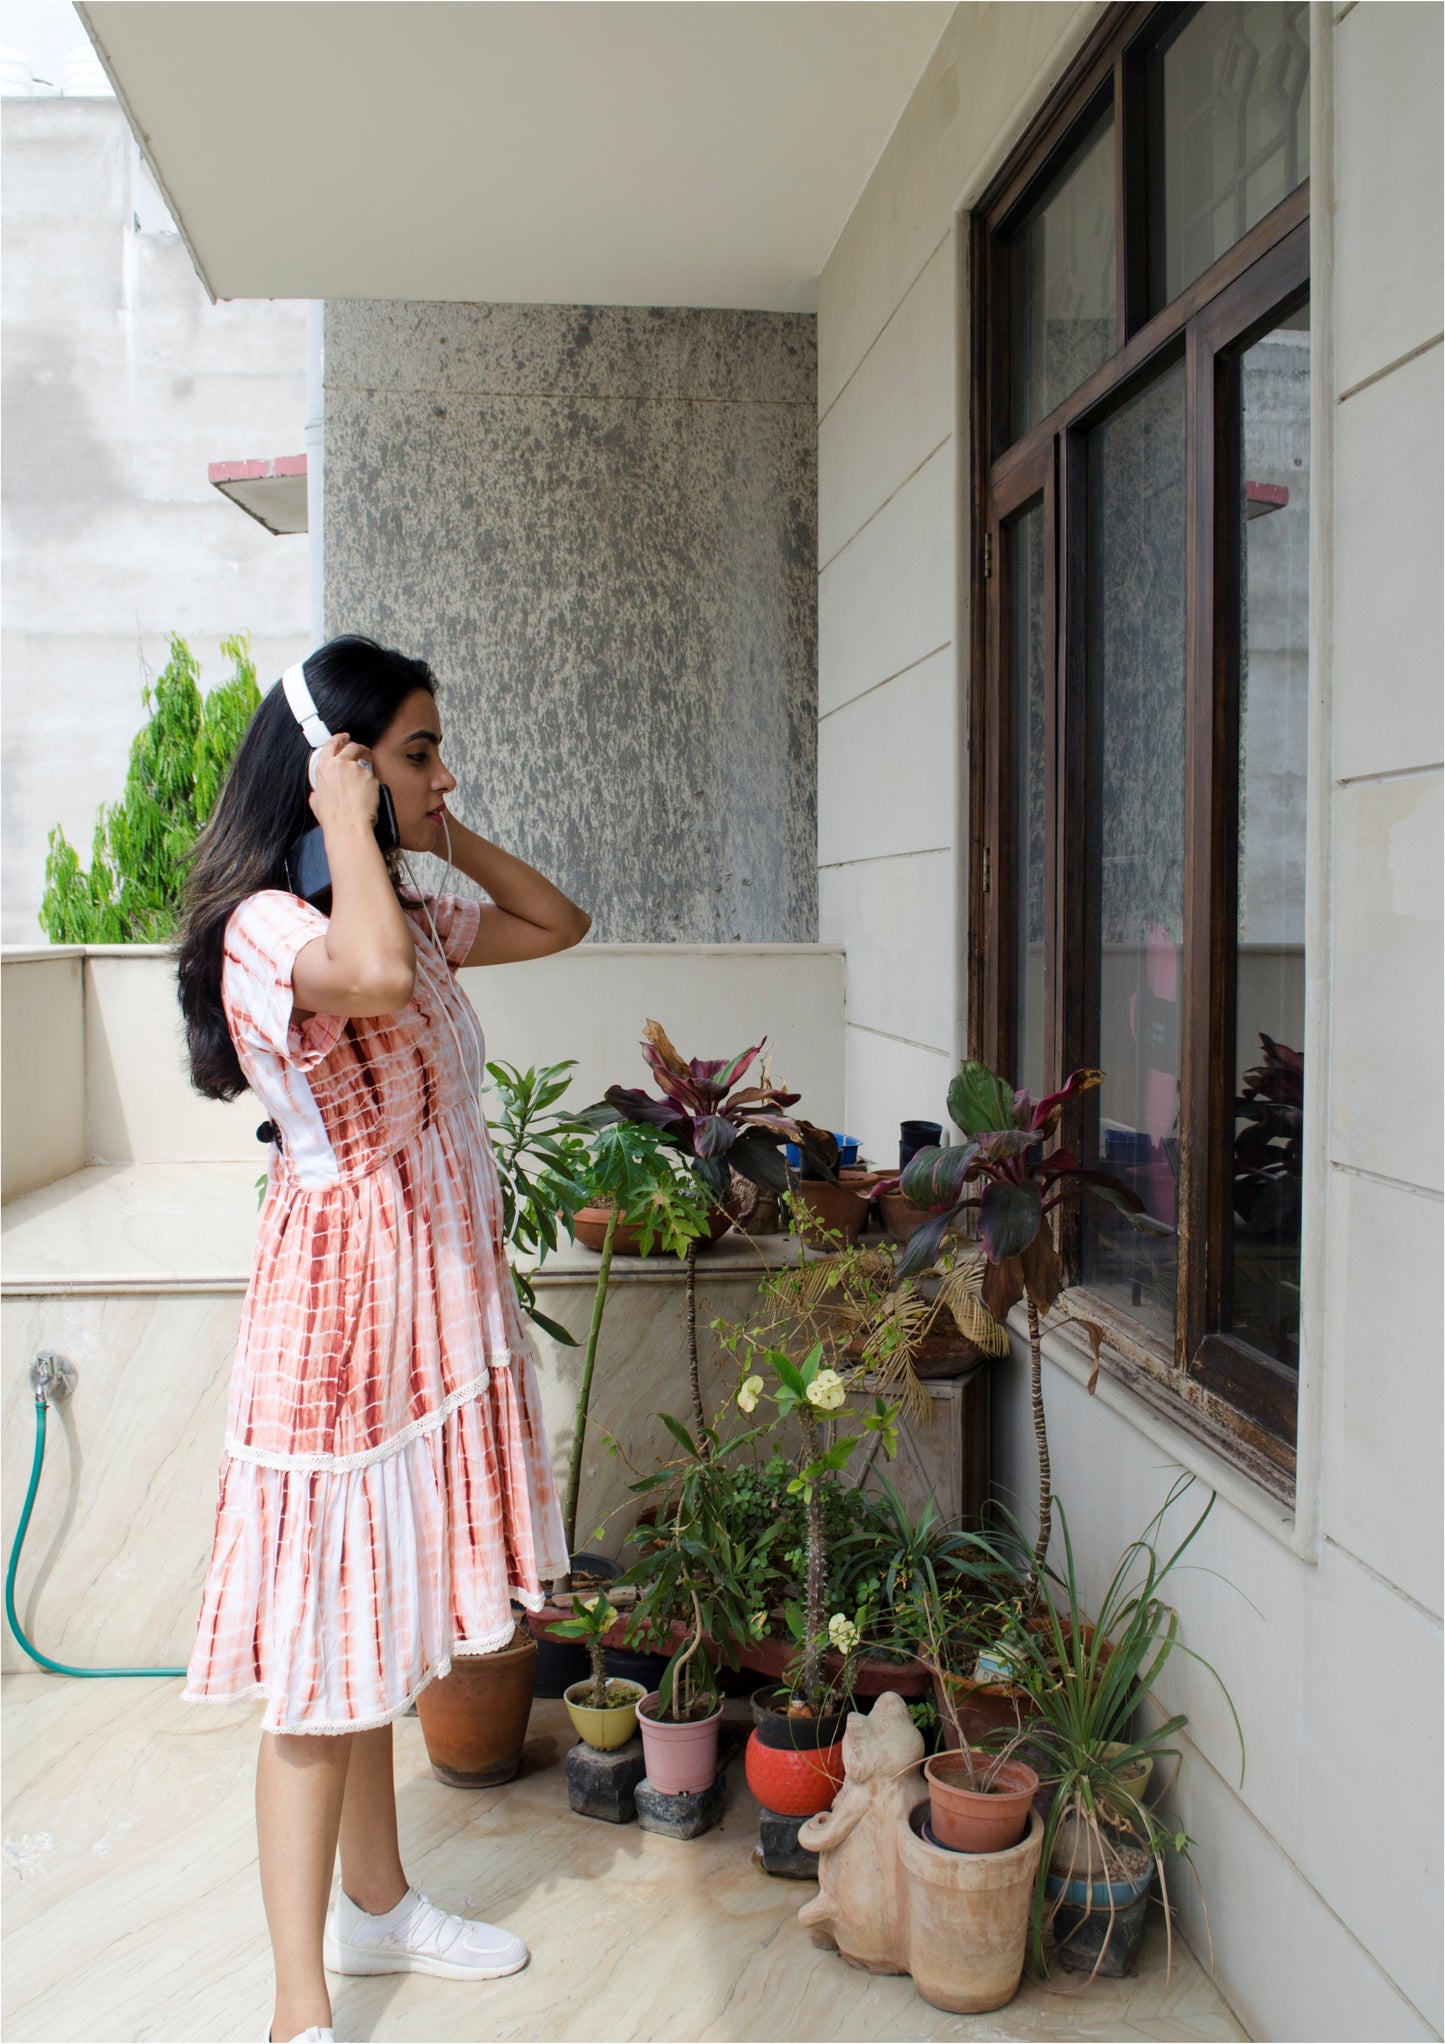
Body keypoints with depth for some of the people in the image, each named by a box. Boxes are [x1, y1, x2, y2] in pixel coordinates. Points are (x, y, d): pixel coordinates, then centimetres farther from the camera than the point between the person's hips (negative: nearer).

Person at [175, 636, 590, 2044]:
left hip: (431, 1306, 9)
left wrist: (441, 835, 7)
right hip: (343, 1300, -9)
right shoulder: (265, 925, -18)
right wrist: (350, 825, -24)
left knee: (376, 1625, 20)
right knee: (323, 1660, 0)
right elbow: (370, 978, -40)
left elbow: (559, 923, 19)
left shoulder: (408, 914, 10)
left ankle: (377, 1904, 37)